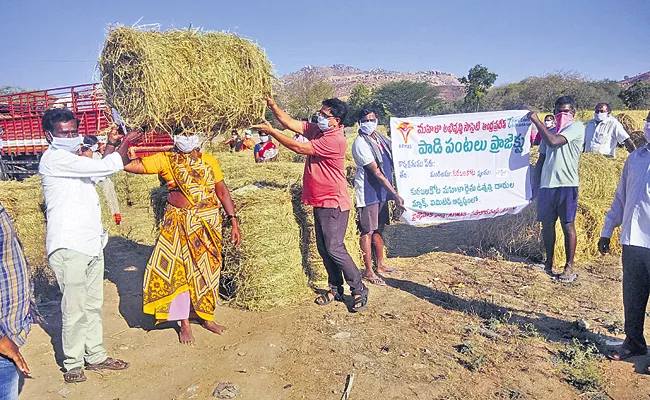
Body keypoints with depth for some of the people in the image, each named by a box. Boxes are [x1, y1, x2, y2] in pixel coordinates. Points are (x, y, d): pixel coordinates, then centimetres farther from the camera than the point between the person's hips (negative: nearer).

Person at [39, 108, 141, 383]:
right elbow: (107, 167, -20)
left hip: (91, 243, 9)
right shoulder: (55, 158, -14)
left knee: (93, 305, 15)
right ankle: (72, 365, 13)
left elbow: (97, 173, 31)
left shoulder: (71, 158, 16)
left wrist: (112, 146, 19)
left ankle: (96, 356, 25)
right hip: (69, 247, -9)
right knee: (75, 309, -1)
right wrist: (125, 144, -4)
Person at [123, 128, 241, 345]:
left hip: (209, 222, 2)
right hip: (179, 224, -2)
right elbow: (131, 165, -8)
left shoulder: (208, 160, 6)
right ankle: (185, 324, 18)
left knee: (208, 269, 10)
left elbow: (222, 191, 6)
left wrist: (233, 220, 3)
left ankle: (207, 317, 29)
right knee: (180, 269, 2)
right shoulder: (165, 159, 0)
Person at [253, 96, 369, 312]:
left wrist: (272, 132, -16)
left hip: (333, 203, -9)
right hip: (320, 202, 9)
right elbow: (291, 123, 6)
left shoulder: (335, 140, -21)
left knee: (334, 248, -7)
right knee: (323, 248, 13)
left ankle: (359, 290, 8)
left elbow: (300, 148, -22)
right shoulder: (316, 130, 7)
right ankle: (335, 289, 27)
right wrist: (273, 106, -7)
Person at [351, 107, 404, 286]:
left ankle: (380, 264, 30)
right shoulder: (360, 144, -16)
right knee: (367, 231, -2)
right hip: (368, 192, -8)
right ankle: (368, 272, 7)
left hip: (381, 191, 8)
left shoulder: (380, 138, 9)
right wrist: (395, 194, -23)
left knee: (379, 228, 17)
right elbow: (376, 172, -21)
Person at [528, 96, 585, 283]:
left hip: (566, 184, -6)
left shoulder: (577, 127, -2)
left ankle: (569, 268, 5)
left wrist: (536, 121, -11)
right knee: (547, 224, 10)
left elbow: (553, 141, -19)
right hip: (546, 185, 6)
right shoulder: (550, 131, 18)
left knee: (568, 225, -2)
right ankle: (549, 263, 22)